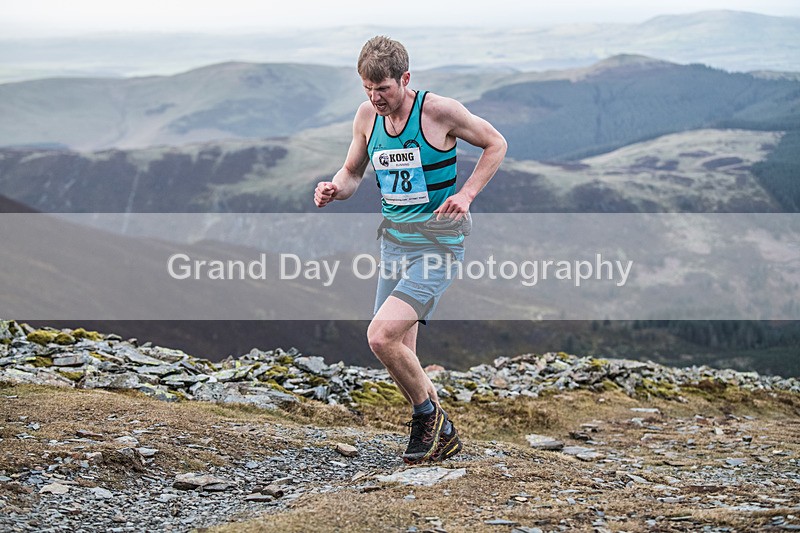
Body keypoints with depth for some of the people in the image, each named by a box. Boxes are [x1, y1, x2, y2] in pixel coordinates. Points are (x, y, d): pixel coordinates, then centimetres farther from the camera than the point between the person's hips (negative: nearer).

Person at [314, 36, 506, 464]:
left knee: (381, 336, -20)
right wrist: (334, 189, -8)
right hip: (393, 246, 7)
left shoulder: (439, 111, -12)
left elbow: (495, 144, 0)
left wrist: (465, 194, -11)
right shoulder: (367, 116, 4)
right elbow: (352, 172, 16)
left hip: (437, 245, -7)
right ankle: (442, 435, 26)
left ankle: (428, 416, 2)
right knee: (401, 356, 8)